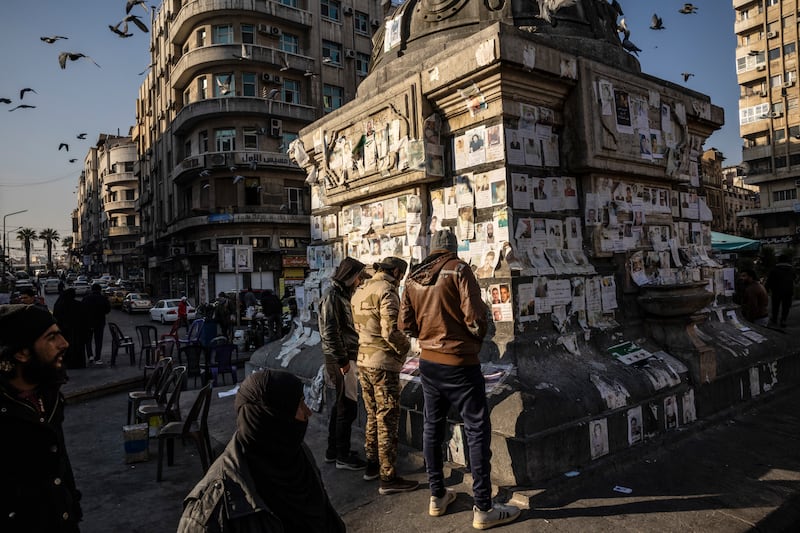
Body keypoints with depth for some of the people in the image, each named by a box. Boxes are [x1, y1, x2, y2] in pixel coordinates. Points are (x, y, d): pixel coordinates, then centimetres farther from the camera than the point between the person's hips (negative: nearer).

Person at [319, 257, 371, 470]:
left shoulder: (342, 295, 16)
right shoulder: (332, 296, -14)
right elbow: (330, 332, -20)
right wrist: (342, 360, -19)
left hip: (346, 356, 10)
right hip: (340, 359, -10)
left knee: (340, 405, 17)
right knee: (347, 407, -4)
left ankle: (332, 451, 28)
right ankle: (342, 457, 6)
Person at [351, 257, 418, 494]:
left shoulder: (359, 291, 12)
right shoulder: (386, 290, -15)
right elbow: (390, 331, -22)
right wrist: (405, 346, -6)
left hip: (363, 361, 9)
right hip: (384, 363, -8)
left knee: (373, 416, 20)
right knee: (387, 420, 0)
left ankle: (372, 465, 31)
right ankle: (388, 478, 7)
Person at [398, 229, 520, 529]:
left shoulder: (413, 278, 4)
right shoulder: (458, 269, -13)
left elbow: (405, 325, 6)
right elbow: (476, 318, -19)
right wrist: (477, 338, 1)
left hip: (428, 362, 7)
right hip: (459, 364, -6)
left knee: (433, 426, 16)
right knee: (478, 431, 3)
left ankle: (437, 496, 29)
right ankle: (483, 509, 9)